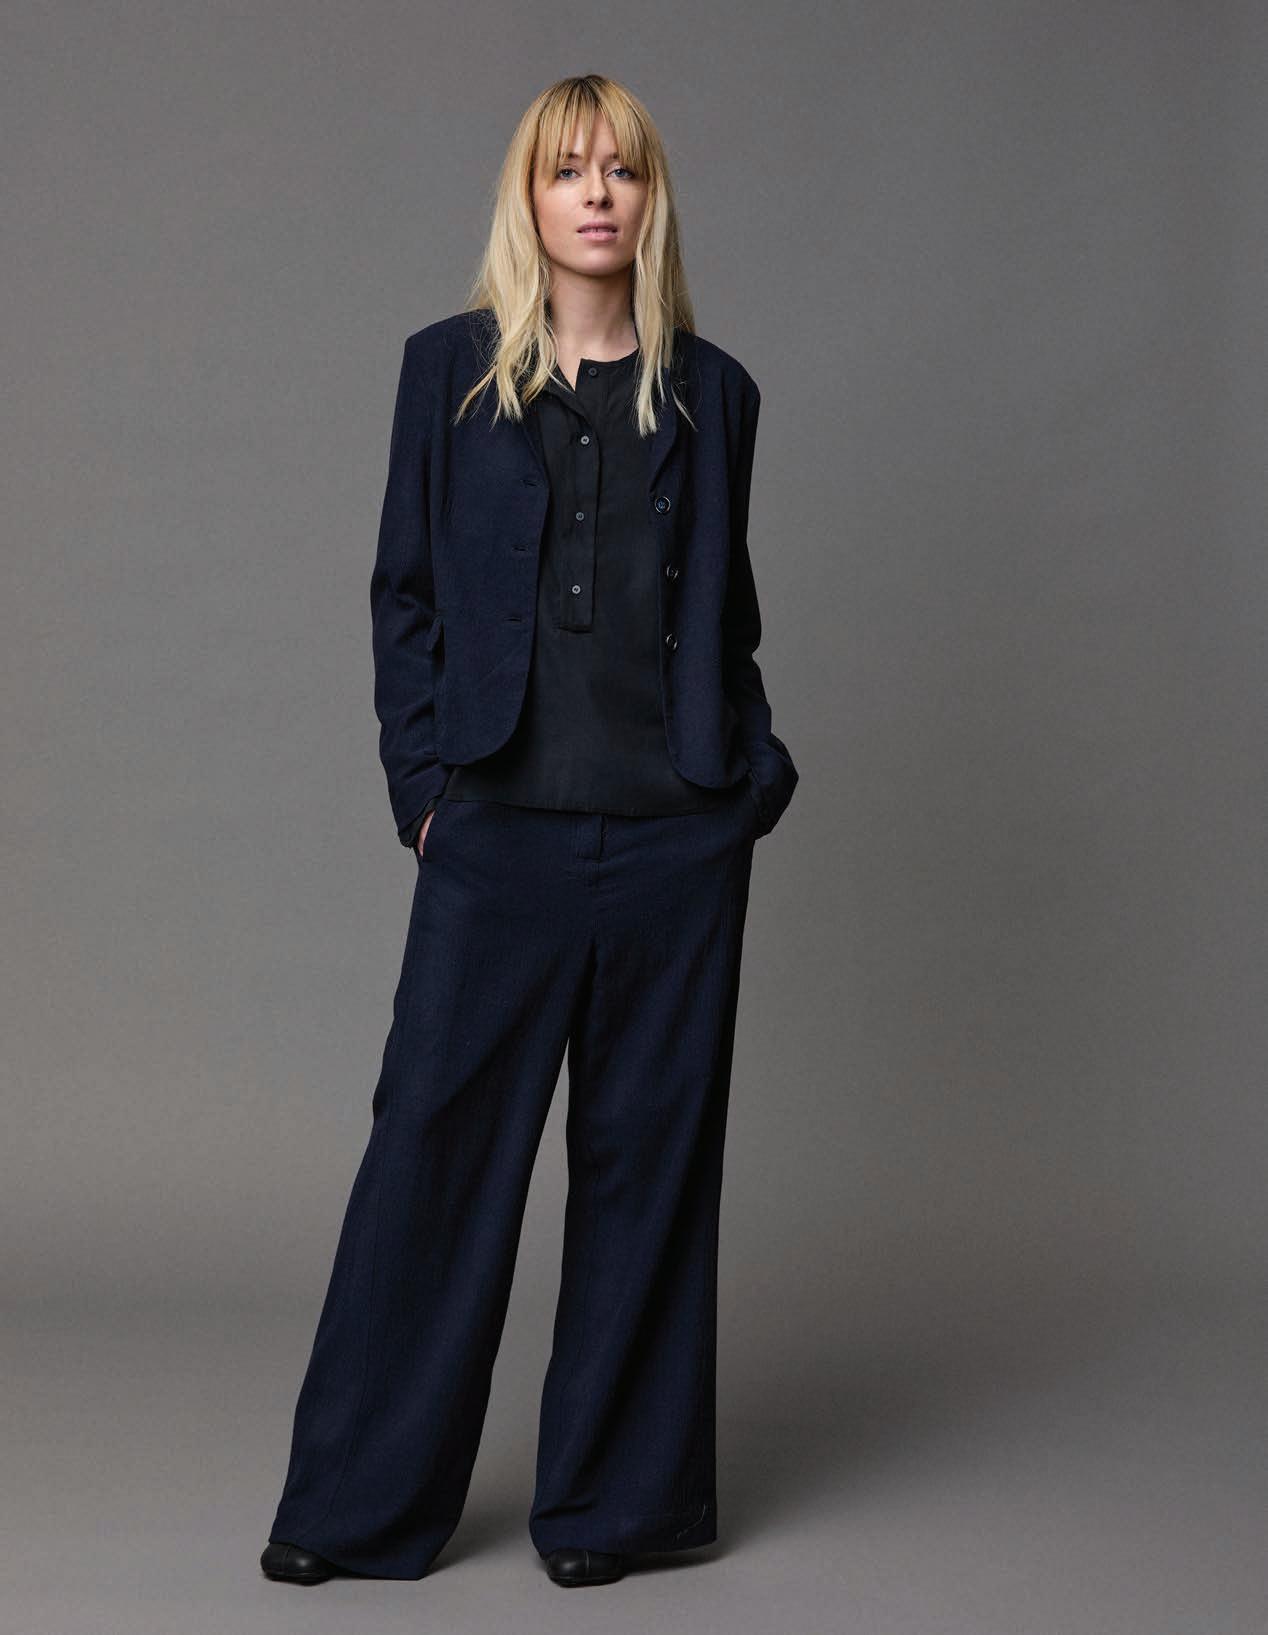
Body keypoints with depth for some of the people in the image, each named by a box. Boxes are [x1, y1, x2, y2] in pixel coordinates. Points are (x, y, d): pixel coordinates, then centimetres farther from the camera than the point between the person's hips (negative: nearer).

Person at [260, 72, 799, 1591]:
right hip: (500, 836, -1)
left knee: (648, 1156, 6)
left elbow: (728, 610, 14)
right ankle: (361, 1504, 13)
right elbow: (406, 592, 7)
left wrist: (755, 768, 2)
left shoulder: (710, 391, 9)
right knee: (436, 1140, 0)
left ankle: (614, 1495, 20)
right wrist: (423, 779, -1)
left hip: (677, 838, 1)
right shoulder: (452, 367, 6)